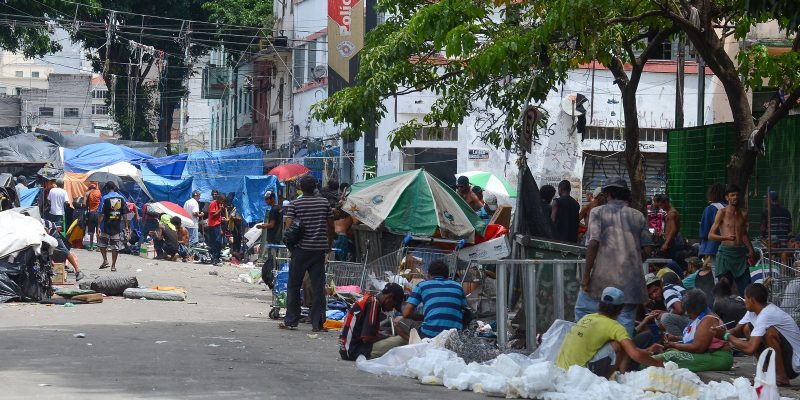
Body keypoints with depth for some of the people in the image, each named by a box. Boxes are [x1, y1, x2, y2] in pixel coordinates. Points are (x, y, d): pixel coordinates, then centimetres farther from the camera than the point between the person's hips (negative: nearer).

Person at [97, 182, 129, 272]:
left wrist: (98, 226, -9)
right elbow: (124, 213, 5)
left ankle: (105, 260, 5)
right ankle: (113, 265, 7)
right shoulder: (121, 198, 4)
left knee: (102, 243, 16)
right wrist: (126, 225, 11)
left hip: (106, 226, -3)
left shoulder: (105, 198, -6)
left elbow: (101, 214, -10)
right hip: (118, 226, 3)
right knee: (115, 246, 6)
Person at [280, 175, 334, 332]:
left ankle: (290, 321, 12)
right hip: (319, 249, 2)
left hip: (301, 249, -2)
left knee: (294, 286, 9)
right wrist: (329, 244, 18)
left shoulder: (295, 204, -4)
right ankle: (318, 323, 0)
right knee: (318, 287, 3)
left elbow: (288, 226, -10)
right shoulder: (324, 203, 4)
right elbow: (331, 226, 6)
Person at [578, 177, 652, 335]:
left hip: (603, 278, -3)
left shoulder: (598, 212, 2)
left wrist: (586, 275, -7)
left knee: (582, 311, 13)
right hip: (631, 281, 3)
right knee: (626, 321, 4)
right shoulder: (638, 216, 11)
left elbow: (593, 244, -9)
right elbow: (647, 251, 8)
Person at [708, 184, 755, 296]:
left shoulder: (743, 213, 13)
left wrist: (750, 250, 15)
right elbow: (710, 235, -5)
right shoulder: (722, 213, -1)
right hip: (726, 252, -4)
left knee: (746, 289, -5)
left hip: (740, 253, 4)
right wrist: (726, 237, -21)